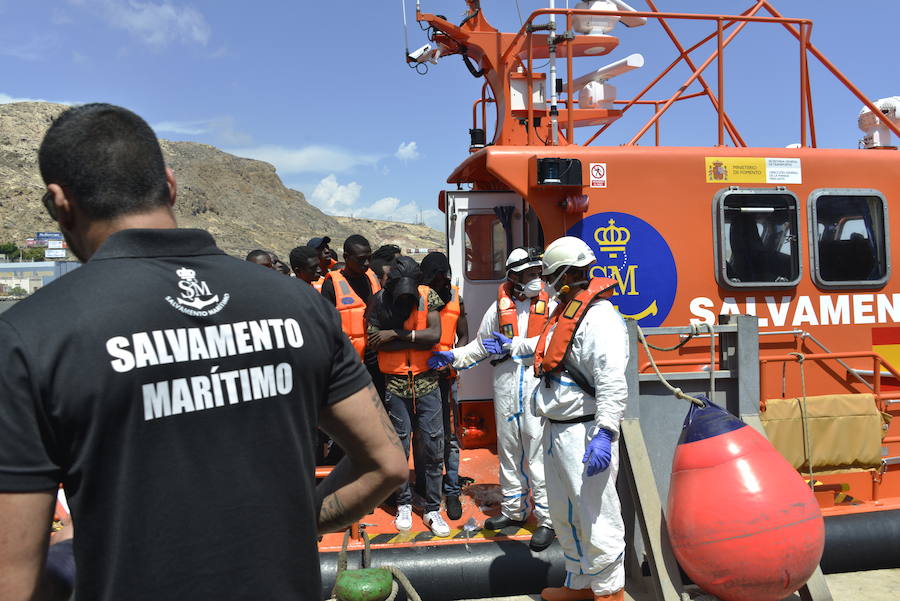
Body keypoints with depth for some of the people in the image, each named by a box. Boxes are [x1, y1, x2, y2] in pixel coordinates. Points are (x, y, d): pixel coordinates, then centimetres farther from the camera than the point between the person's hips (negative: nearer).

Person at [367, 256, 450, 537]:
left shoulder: (428, 296, -4)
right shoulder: (379, 301, -5)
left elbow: (435, 335, -15)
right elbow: (375, 341, -14)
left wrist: (397, 334, -17)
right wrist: (416, 339, -15)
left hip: (427, 381, 1)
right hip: (396, 384, 0)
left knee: (433, 446, 2)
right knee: (399, 446, 8)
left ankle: (433, 509, 15)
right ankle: (404, 504, 26)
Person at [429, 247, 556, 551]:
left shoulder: (549, 306, 2)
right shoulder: (499, 307, 10)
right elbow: (480, 345, 20)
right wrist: (452, 356, 10)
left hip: (537, 384, -3)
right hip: (505, 385, 4)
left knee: (538, 452, -5)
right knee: (508, 449, 13)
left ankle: (547, 519, 7)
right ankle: (513, 510, 29)